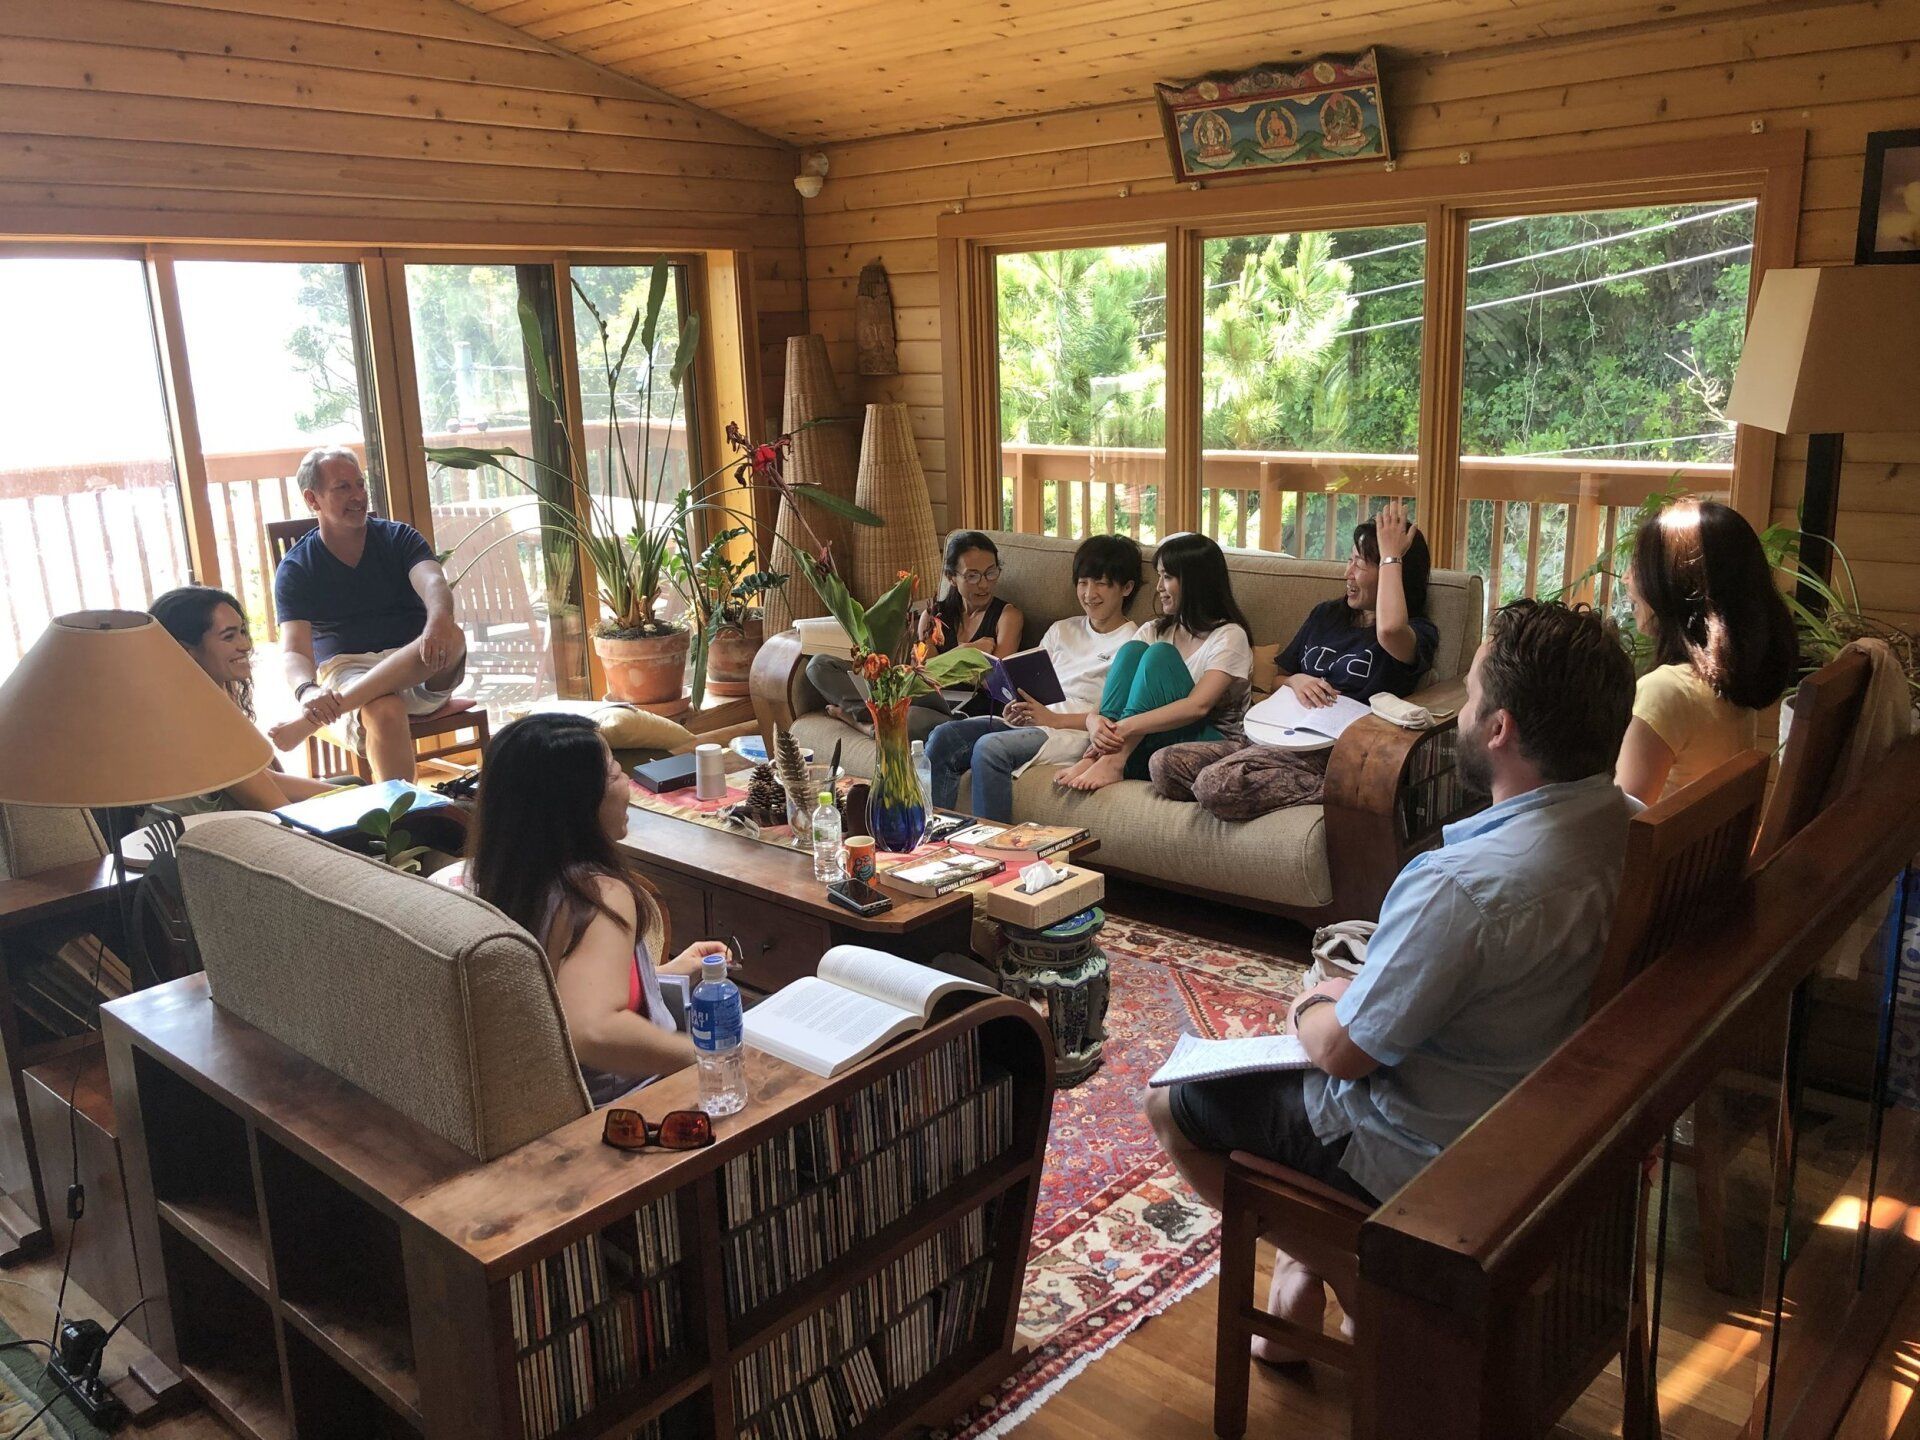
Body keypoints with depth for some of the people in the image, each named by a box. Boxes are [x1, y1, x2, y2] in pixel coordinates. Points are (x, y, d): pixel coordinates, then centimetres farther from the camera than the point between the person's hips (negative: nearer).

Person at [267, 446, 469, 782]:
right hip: (345, 671, -2)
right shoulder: (296, 569, 4)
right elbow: (294, 651, -9)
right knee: (383, 711, -39)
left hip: (422, 673, 2)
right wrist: (308, 692, -35)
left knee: (450, 637, -35)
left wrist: (439, 617, -42)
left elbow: (433, 582, -14)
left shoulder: (399, 539, 9)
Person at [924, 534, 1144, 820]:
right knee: (944, 736, -18)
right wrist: (1016, 708, -3)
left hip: (1075, 731, -7)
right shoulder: (1062, 630, 24)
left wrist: (1055, 719, -16)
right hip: (1031, 719, 7)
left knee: (990, 747, -33)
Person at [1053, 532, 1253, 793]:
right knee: (1132, 650, -14)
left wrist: (1126, 727, -32)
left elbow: (1198, 706, -21)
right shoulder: (1154, 631, 14)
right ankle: (1095, 755, -30)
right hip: (1143, 747, 5)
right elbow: (1104, 697, 2)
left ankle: (1113, 761, -35)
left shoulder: (1228, 636, -5)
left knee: (1160, 654, -22)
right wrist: (1094, 720, -22)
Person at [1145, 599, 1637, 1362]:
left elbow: (1344, 1052, -23)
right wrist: (1356, 990, 4)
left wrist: (1309, 1010, -1)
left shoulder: (1460, 885, -36)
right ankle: (1310, 1249, 32)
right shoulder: (1628, 824, -10)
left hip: (1428, 1155, -8)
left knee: (1172, 1107, 10)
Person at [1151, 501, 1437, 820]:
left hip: (1334, 753, -6)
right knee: (1164, 764, -16)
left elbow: (1389, 629, -26)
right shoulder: (1325, 614, 22)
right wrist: (1295, 681, 5)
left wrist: (1390, 555, -12)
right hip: (1281, 738, 7)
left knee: (1216, 784, -32)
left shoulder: (1420, 633, 1)